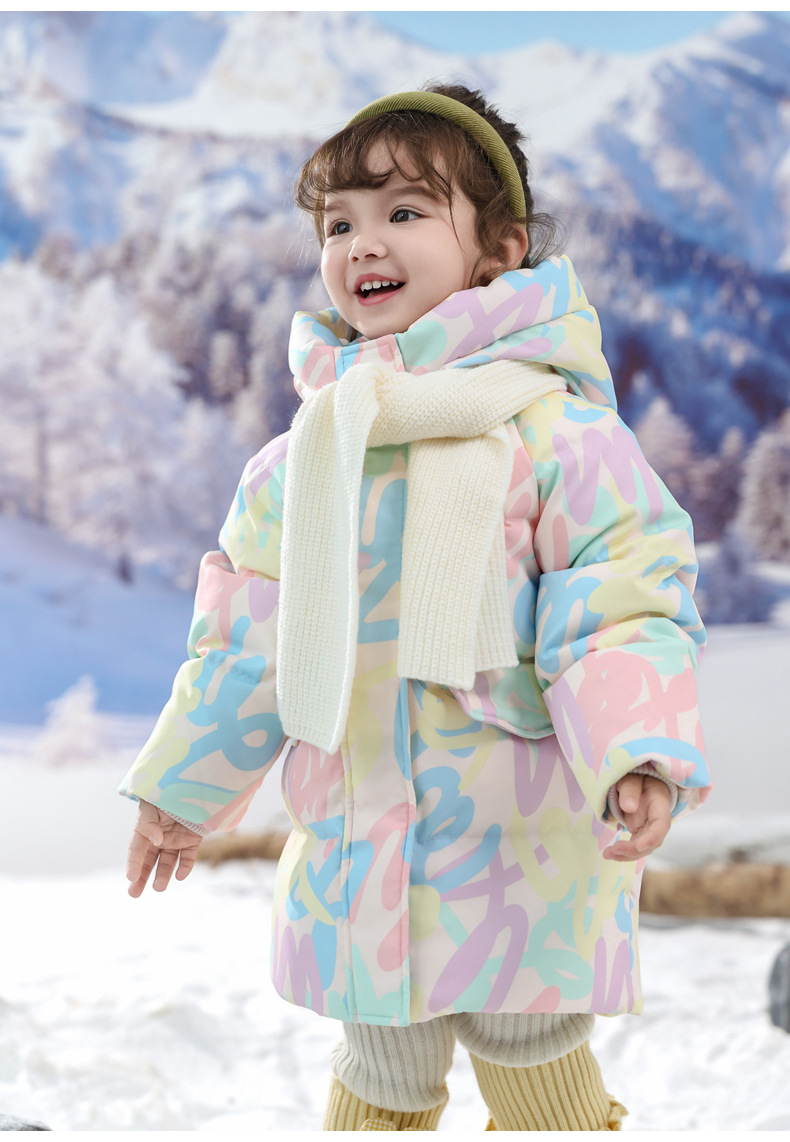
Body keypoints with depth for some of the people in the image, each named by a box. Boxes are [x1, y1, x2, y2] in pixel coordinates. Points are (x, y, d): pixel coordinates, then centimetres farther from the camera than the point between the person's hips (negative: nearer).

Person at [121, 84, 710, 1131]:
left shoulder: (556, 432, -11)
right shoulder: (304, 454, 4)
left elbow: (624, 609, -14)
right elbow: (245, 635, 13)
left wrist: (634, 757, -31)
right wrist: (181, 789, 18)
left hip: (522, 846, -4)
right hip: (355, 845, 4)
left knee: (536, 1064, 10)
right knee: (378, 1078, 18)